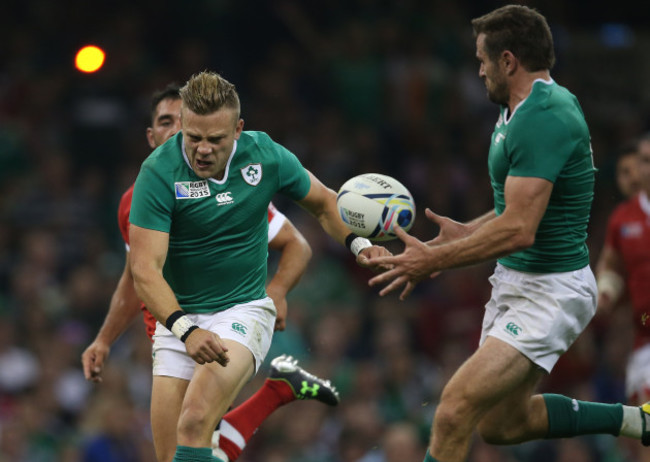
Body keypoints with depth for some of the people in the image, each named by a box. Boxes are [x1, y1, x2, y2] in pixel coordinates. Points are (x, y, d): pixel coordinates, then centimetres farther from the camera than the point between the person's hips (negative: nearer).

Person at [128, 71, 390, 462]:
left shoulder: (266, 156, -8)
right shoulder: (159, 172, -16)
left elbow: (323, 202, 12)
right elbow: (145, 269, -21)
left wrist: (358, 243, -7)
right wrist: (186, 330, -36)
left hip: (243, 311, -1)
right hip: (178, 314, 1)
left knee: (195, 420, -25)